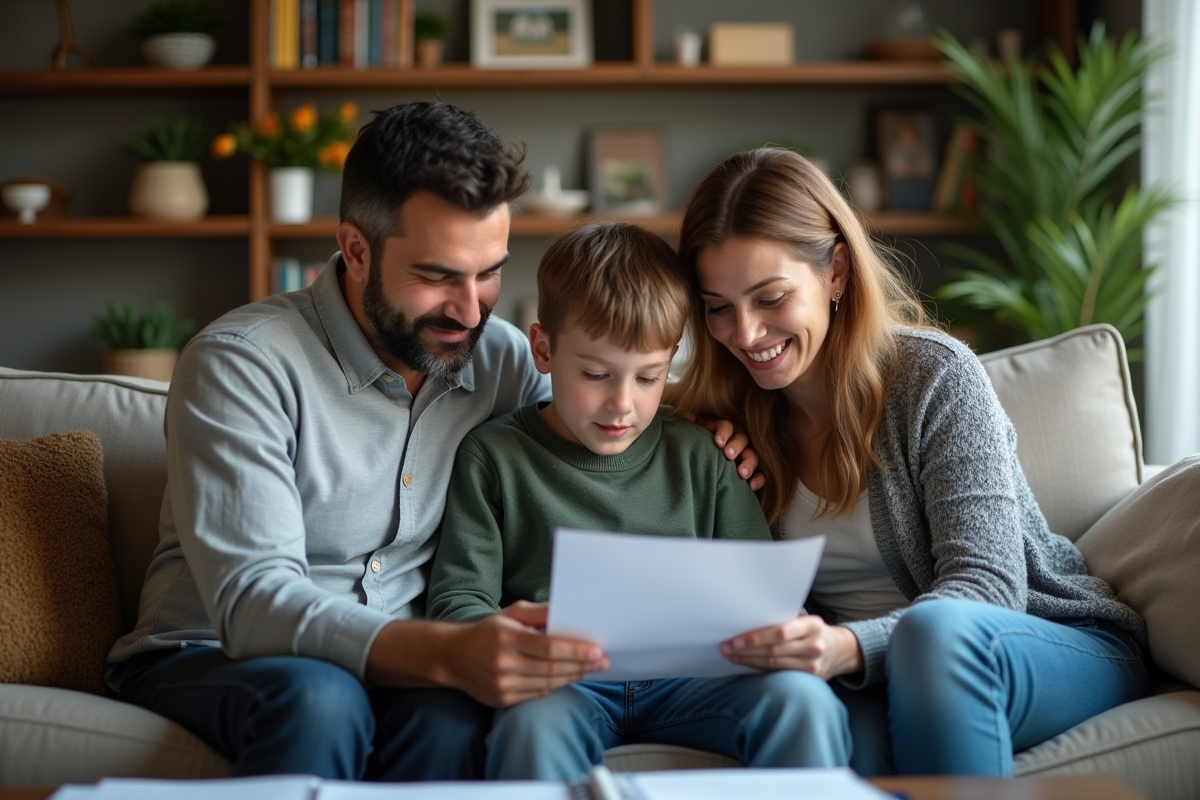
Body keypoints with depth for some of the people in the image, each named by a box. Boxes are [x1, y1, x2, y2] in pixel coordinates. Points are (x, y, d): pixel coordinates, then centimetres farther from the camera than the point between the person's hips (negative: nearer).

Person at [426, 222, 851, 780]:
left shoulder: (696, 457, 17)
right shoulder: (494, 456, 10)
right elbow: (455, 602, 5)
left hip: (687, 679, 2)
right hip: (562, 684, -2)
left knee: (803, 699, -27)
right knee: (532, 726, -38)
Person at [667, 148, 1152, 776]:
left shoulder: (934, 375, -11)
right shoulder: (727, 414, 3)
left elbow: (987, 589, -20)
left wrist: (847, 648, -40)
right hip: (874, 679, 1)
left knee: (934, 628, -38)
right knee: (845, 725, -39)